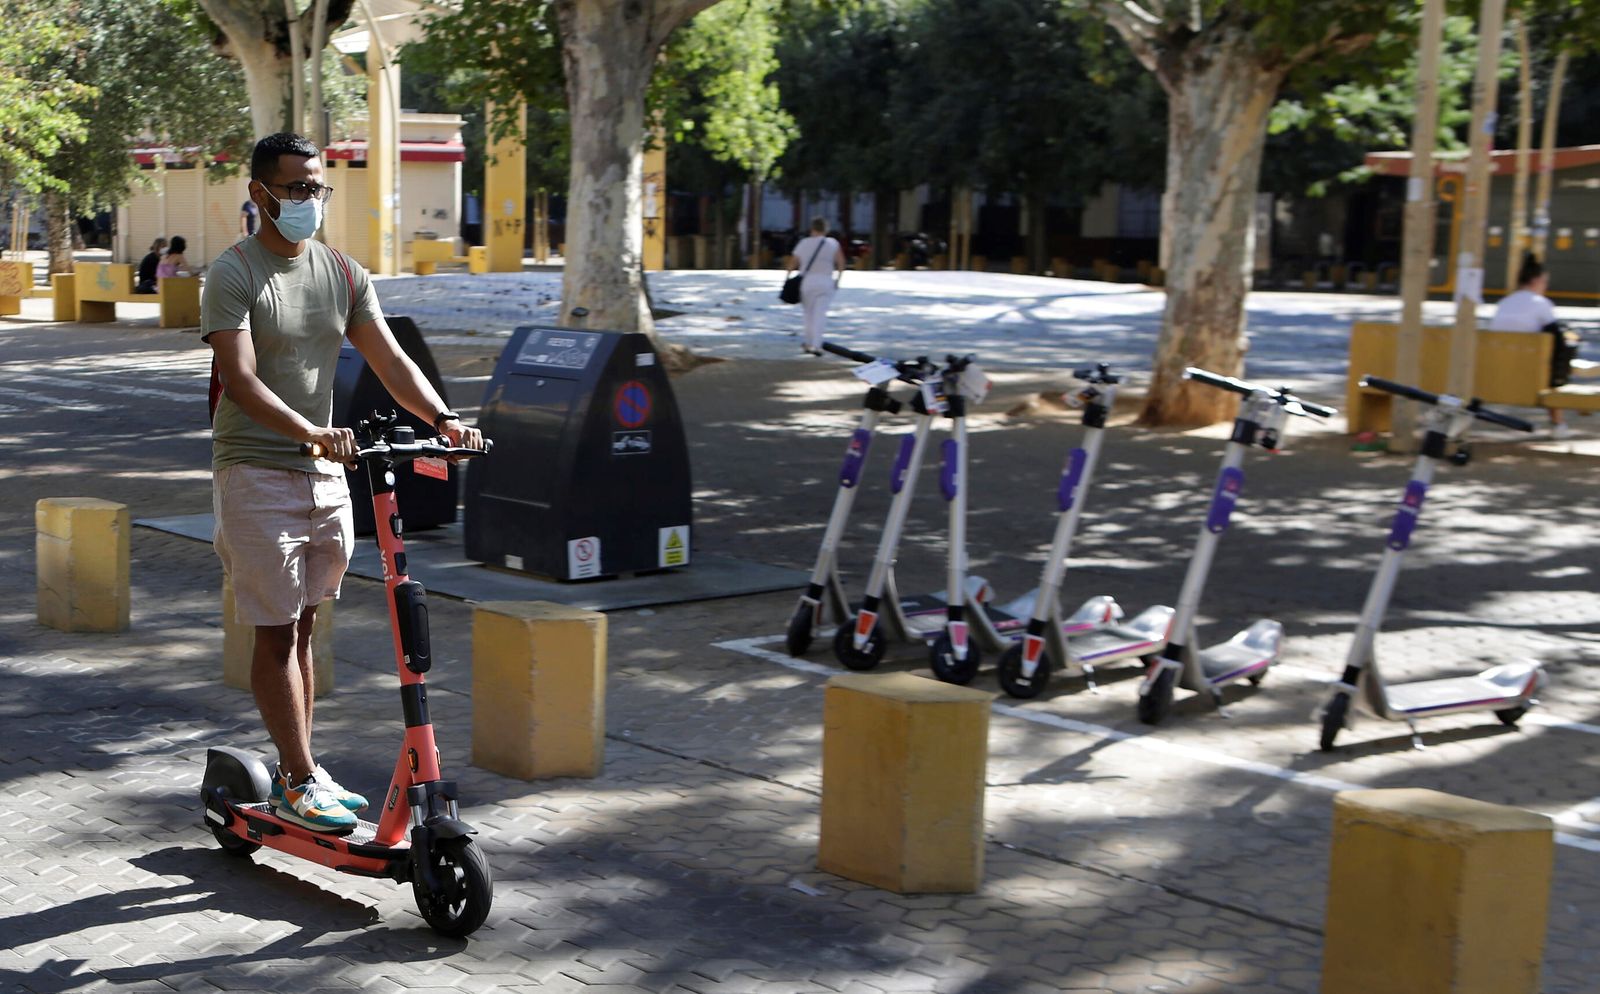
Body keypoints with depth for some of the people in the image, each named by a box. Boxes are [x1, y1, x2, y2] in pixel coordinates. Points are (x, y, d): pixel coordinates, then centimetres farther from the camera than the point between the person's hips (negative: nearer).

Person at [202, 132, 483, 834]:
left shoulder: (344, 273, 10)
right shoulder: (234, 274, -9)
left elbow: (389, 360, 5)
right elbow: (242, 381, -20)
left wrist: (442, 417, -13)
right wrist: (312, 432, -35)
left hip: (326, 473, 6)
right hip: (256, 473, -6)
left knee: (301, 629, 13)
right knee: (277, 632, -3)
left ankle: (295, 773, 23)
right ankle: (299, 781, 2)